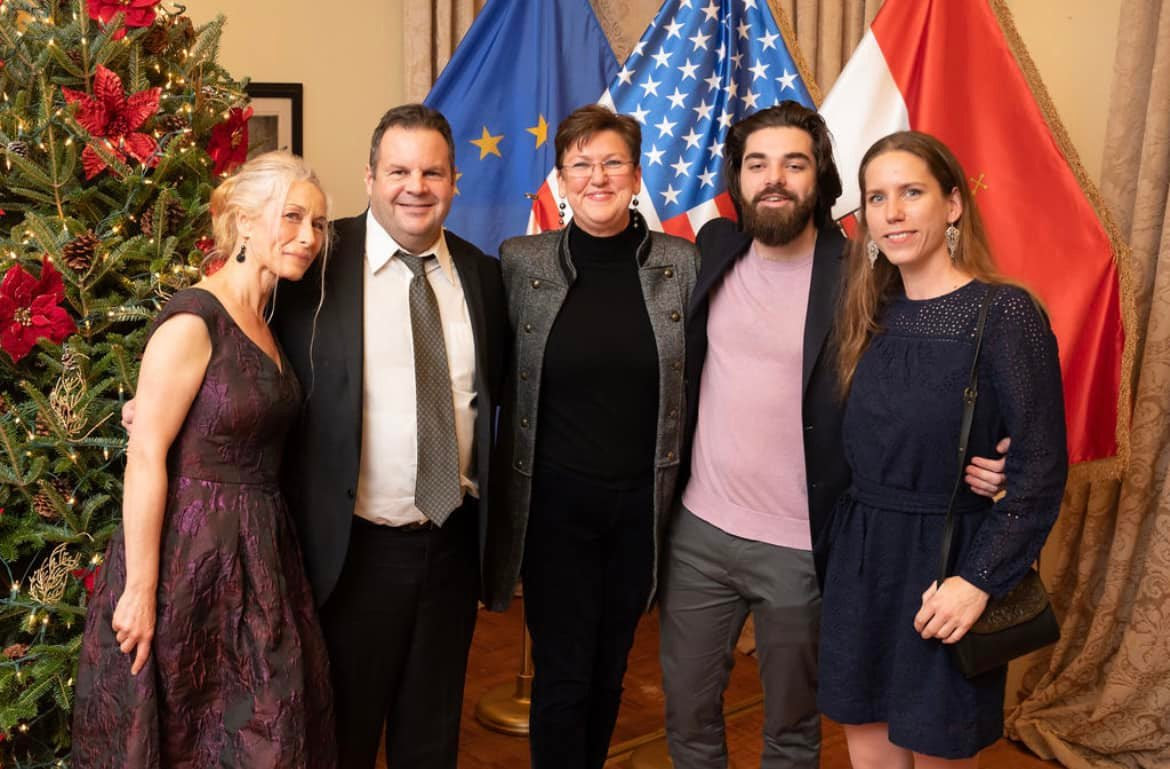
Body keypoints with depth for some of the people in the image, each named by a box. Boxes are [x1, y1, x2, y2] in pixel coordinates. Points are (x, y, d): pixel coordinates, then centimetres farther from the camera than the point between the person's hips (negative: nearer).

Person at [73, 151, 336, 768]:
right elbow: (145, 456, -19)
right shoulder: (193, 321, -17)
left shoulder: (266, 324, 9)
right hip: (188, 552, -8)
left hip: (254, 554, 8)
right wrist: (140, 590, -19)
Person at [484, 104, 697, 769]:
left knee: (610, 670, 16)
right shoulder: (520, 263, -4)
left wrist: (685, 487, 1)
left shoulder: (681, 263, -2)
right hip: (554, 501, -1)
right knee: (563, 675, 4)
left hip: (643, 502, 2)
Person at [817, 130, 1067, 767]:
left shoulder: (1005, 312, -12)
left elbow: (1041, 469, -13)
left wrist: (980, 579, -18)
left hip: (947, 570, -5)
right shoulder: (872, 315, 6)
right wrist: (843, 557, 1)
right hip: (861, 564, 5)